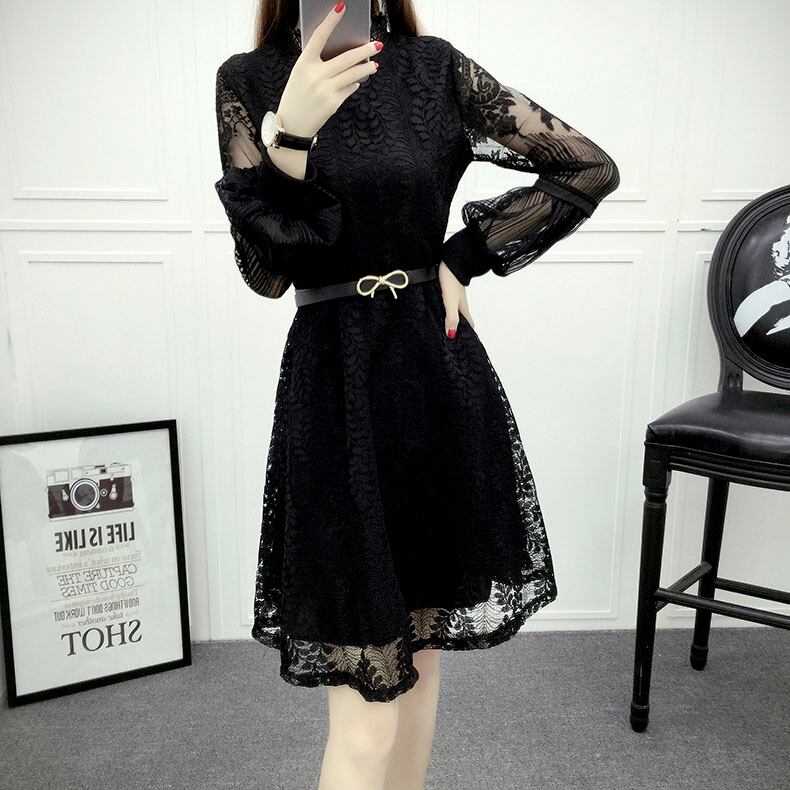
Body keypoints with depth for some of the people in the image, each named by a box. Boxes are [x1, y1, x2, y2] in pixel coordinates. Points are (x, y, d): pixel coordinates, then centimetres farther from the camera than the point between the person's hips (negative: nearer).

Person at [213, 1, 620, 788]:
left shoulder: (436, 69, 4)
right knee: (365, 713, 0)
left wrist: (463, 258, 1)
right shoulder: (250, 82, 3)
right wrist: (288, 133, -20)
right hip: (333, 393, -1)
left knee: (420, 650, 17)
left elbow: (591, 169, 6)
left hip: (440, 381, 2)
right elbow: (265, 273, -7)